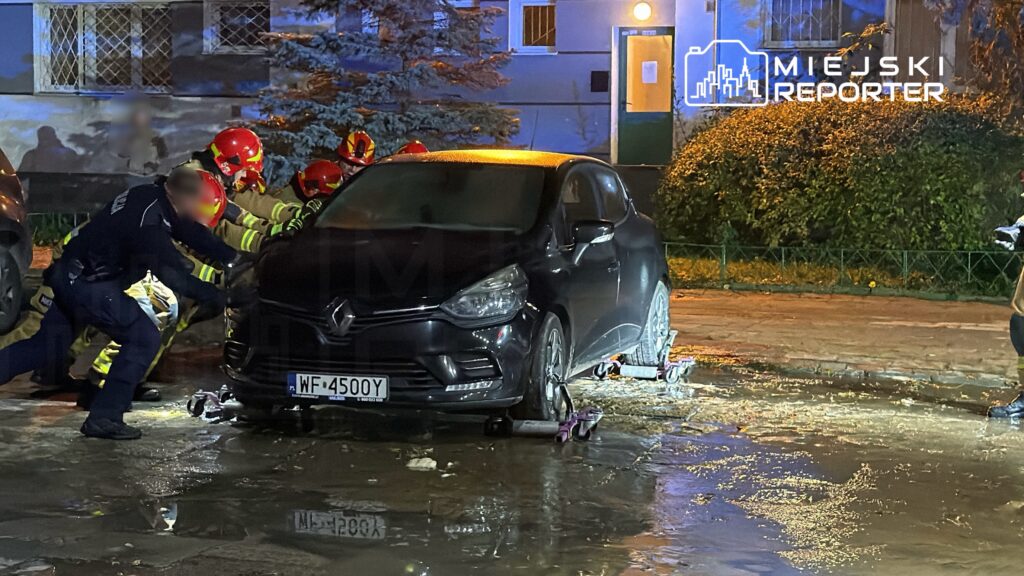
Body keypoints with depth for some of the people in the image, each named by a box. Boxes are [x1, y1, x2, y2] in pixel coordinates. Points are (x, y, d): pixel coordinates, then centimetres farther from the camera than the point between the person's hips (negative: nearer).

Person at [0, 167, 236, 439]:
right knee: (144, 339, -8)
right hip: (88, 286, -10)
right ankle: (103, 418, -6)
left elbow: (193, 231, 8)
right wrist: (218, 296, -15)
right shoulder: (150, 225, -28)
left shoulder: (151, 193, -2)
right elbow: (175, 277, -23)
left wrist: (235, 257, 6)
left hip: (67, 272, 10)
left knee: (49, 345, 21)